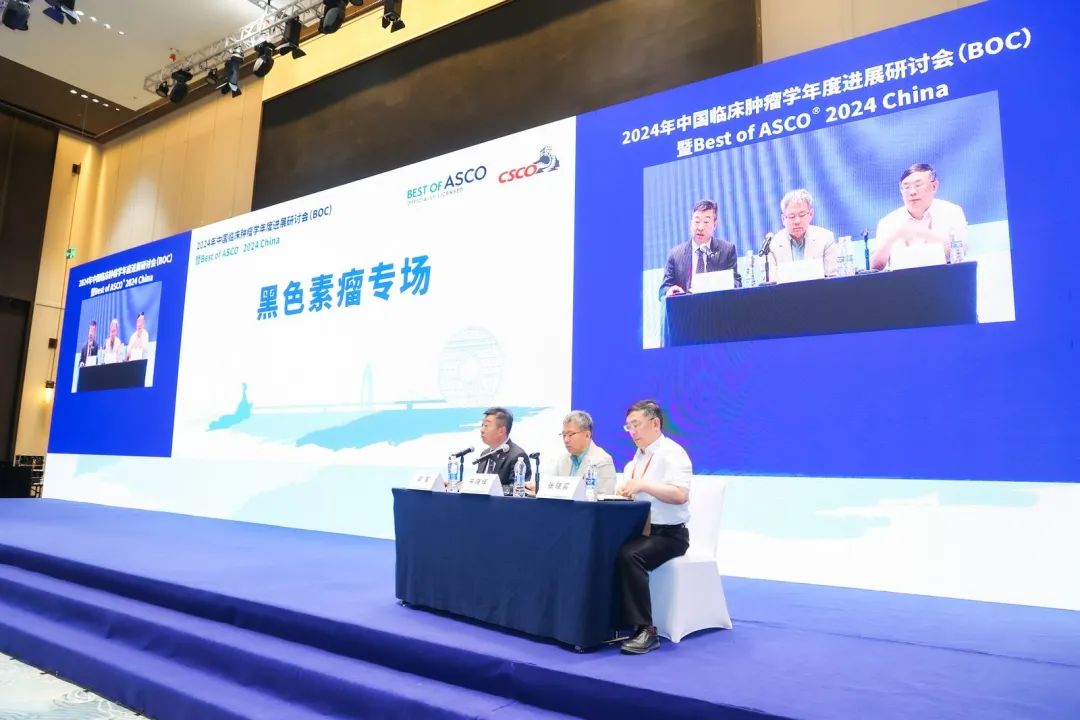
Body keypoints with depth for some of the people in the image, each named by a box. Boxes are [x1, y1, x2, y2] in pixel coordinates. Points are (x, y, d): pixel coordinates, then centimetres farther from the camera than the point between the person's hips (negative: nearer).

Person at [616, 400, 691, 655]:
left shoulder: (672, 453, -8)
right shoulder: (636, 458, 18)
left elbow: (680, 494, -22)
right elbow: (630, 493, 17)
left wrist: (643, 485, -25)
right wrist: (623, 491, -5)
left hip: (668, 534, -7)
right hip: (640, 530, 7)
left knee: (629, 555, -33)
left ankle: (645, 630, -24)